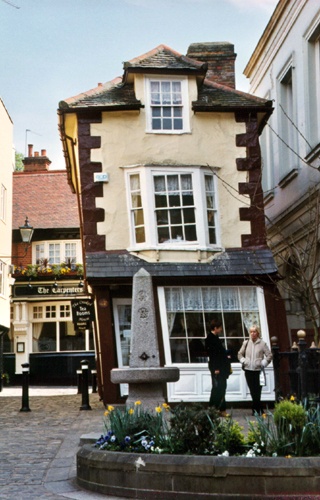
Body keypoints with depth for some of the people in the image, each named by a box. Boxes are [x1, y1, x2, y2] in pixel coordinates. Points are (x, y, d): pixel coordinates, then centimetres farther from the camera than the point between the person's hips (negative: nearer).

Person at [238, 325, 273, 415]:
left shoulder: (262, 343, -1)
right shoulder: (246, 343, 9)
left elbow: (269, 355, 2)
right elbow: (240, 354, 20)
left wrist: (263, 363, -5)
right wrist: (243, 361, 6)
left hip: (258, 370, -3)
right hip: (248, 370, 3)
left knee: (257, 391, -6)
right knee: (252, 391, 4)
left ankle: (256, 409, 4)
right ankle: (259, 409, 14)